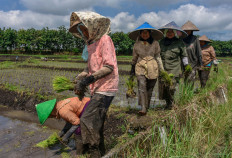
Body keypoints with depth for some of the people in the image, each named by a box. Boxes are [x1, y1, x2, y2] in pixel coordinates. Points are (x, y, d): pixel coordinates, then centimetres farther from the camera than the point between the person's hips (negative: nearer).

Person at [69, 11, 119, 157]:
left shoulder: (104, 39, -10)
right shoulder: (90, 43, 15)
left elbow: (109, 67, -19)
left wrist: (89, 79, -27)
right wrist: (80, 79, 2)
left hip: (105, 88, -9)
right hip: (97, 89, 9)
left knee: (88, 120, -13)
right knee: (96, 121, 15)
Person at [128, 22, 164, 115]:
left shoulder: (155, 43, 4)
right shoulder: (137, 44, 7)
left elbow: (158, 57, 9)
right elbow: (134, 58, 17)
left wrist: (162, 70, 7)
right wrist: (132, 69, 21)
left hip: (152, 69, 0)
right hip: (141, 68, 0)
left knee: (149, 89, 5)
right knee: (142, 86, -20)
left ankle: (147, 107, 21)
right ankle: (143, 108, -21)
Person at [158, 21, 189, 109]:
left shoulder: (179, 43, 6)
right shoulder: (162, 42, 14)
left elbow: (184, 55, 10)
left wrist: (186, 66, 8)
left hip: (174, 69, -3)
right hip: (163, 69, 3)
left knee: (171, 87, -10)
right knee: (162, 86, 0)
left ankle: (170, 103, 13)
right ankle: (167, 102, 23)